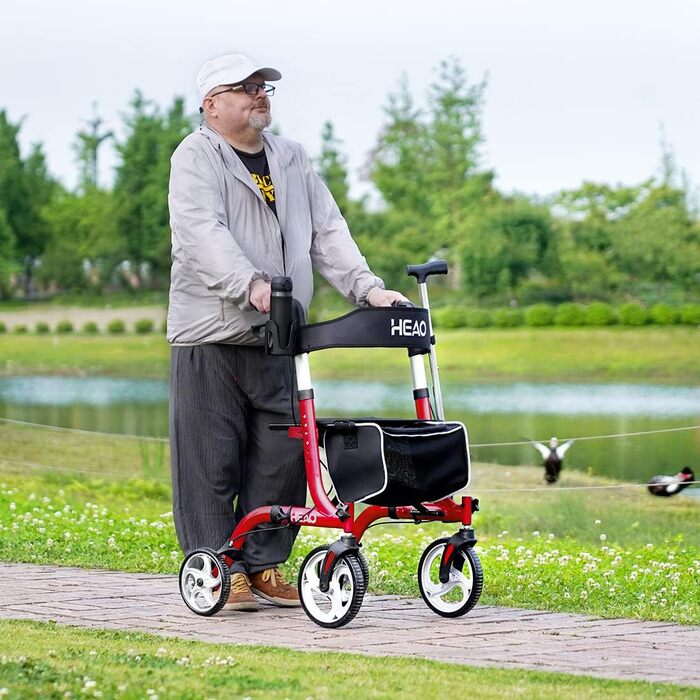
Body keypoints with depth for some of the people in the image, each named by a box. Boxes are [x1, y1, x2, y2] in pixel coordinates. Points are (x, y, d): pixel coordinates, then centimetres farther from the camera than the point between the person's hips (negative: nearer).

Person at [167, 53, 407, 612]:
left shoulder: (292, 161, 17)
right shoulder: (196, 157, -4)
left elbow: (328, 231, 14)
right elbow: (202, 232, -19)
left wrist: (367, 288, -2)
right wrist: (251, 285, -34)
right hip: (211, 335, -6)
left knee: (284, 455, 3)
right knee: (212, 459, -3)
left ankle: (263, 565, 14)